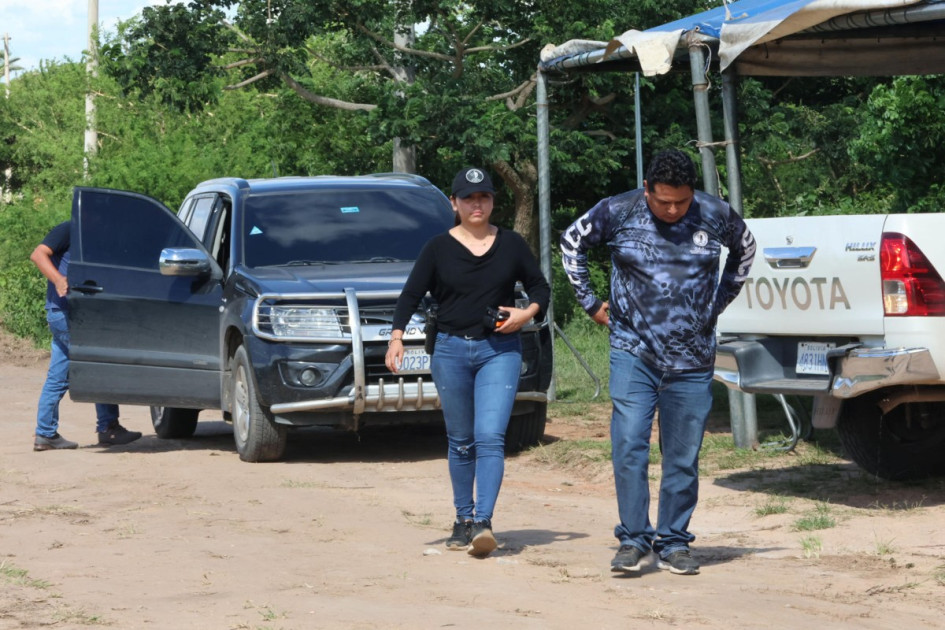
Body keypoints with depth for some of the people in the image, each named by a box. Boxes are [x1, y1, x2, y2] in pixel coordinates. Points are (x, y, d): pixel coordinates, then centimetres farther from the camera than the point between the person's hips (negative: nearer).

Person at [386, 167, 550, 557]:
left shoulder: (511, 245, 6)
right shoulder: (438, 248, 3)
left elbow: (539, 286, 14)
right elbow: (411, 296, 1)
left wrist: (529, 312, -7)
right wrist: (397, 337, -13)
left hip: (500, 350, -1)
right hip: (451, 350, 1)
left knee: (490, 437, -15)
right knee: (461, 442, 8)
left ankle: (483, 522, -20)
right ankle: (463, 520, 20)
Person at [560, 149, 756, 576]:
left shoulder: (716, 216, -1)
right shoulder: (616, 213, -4)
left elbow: (744, 248, 21)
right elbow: (572, 242, 13)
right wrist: (591, 303, 10)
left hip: (692, 361, 1)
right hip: (633, 353, -1)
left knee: (683, 457, 4)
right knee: (629, 445, -12)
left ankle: (673, 544, 14)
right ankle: (633, 540, -3)